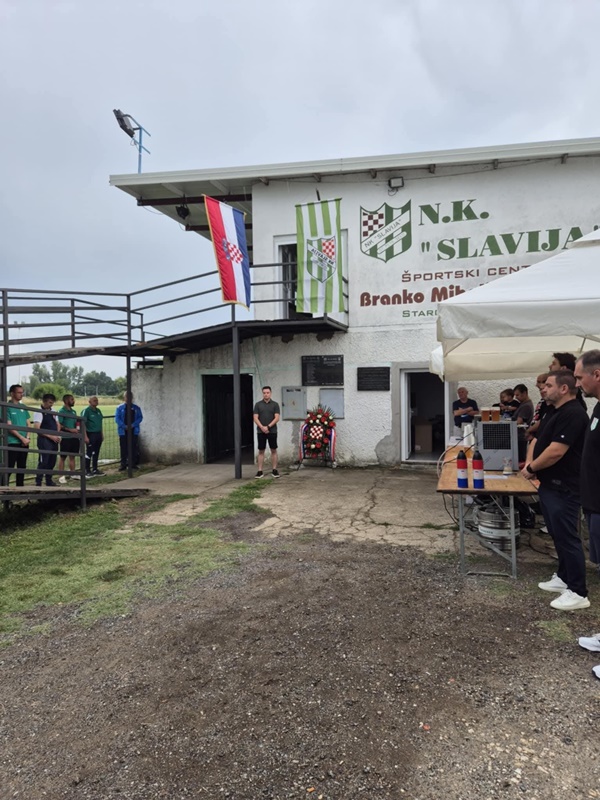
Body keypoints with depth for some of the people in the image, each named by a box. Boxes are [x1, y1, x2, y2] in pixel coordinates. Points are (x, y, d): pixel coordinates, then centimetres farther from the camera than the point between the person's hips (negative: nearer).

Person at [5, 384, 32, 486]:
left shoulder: (23, 407, 11)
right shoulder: (7, 407, -8)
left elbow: (28, 423, 12)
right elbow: (9, 427, -13)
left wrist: (27, 437, -3)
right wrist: (22, 438, -14)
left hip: (24, 443, 6)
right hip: (12, 442, -6)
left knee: (22, 467, 12)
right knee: (9, 467, -5)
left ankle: (20, 486, 21)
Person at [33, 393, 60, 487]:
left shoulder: (53, 412, 13)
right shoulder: (39, 412, -9)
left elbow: (57, 424, 21)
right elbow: (37, 428, -16)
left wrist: (58, 436, 3)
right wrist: (51, 436, -17)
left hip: (54, 440, 7)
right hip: (44, 440, -7)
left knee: (52, 462, 12)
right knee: (43, 462, -6)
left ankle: (49, 481, 24)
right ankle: (38, 483, 2)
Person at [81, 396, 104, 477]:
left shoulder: (98, 411, 12)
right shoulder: (86, 411, -9)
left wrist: (102, 434, 15)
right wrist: (85, 436, -18)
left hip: (98, 434, 7)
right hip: (91, 434, -7)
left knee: (96, 453, 13)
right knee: (89, 453, -1)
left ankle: (95, 469, 22)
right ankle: (88, 471, 6)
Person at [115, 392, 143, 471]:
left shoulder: (136, 408, 8)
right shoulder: (119, 408, 3)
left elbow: (140, 417, 2)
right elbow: (117, 418, -3)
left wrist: (133, 425, -13)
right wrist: (124, 426, -17)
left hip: (134, 430, 1)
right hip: (123, 431, -1)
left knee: (134, 448, 4)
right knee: (123, 448, 1)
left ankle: (134, 464, 13)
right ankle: (123, 464, 7)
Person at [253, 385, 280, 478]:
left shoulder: (275, 404, 1)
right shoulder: (258, 404, 4)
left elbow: (277, 418, -7)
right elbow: (255, 418, -2)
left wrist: (268, 427, -16)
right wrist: (262, 427, -16)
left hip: (272, 431, -1)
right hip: (261, 431, 1)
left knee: (273, 450, 5)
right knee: (261, 451, 4)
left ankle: (275, 470, 11)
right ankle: (260, 471, 7)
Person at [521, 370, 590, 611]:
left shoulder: (573, 414, -19)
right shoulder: (554, 413, 14)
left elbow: (555, 452, -25)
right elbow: (537, 440, 19)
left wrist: (531, 468, -11)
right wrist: (529, 462, -1)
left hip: (563, 488, -10)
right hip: (550, 485, 10)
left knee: (567, 537, -5)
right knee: (558, 535, 18)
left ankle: (578, 592, 3)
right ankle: (564, 577, 30)